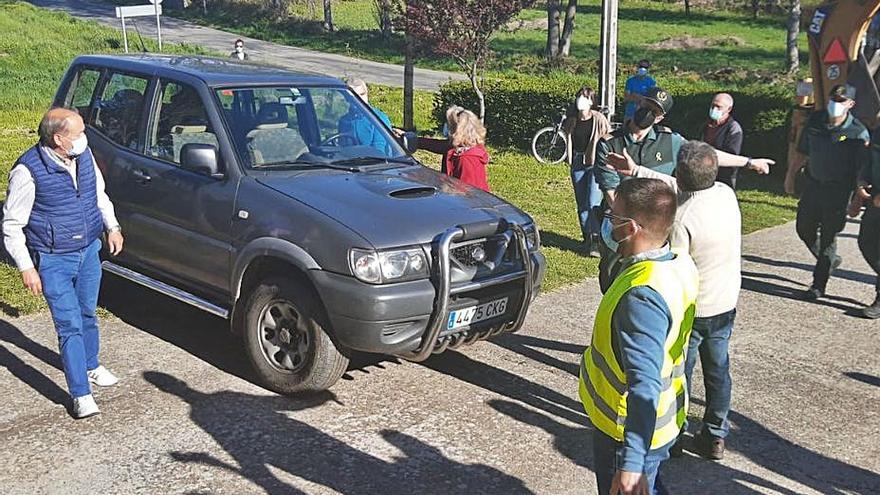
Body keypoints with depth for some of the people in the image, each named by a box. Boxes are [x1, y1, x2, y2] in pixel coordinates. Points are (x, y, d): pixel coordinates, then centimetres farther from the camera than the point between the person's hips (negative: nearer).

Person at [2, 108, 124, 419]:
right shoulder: (28, 171, -21)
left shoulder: (84, 155, -3)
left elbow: (99, 193, 17)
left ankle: (90, 366, 43)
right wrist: (26, 268, -15)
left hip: (89, 250, 6)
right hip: (54, 260, -6)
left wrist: (112, 226, 9)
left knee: (88, 314, 21)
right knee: (70, 325, -6)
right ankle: (81, 395, 1)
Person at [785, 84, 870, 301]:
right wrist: (791, 175, 15)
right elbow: (802, 152, 11)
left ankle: (818, 285, 12)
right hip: (813, 184, 5)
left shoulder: (858, 132, -15)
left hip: (838, 191, -5)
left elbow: (863, 169, -13)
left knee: (828, 236, 1)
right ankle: (830, 260, 39)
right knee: (804, 228, 14)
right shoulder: (816, 120, -1)